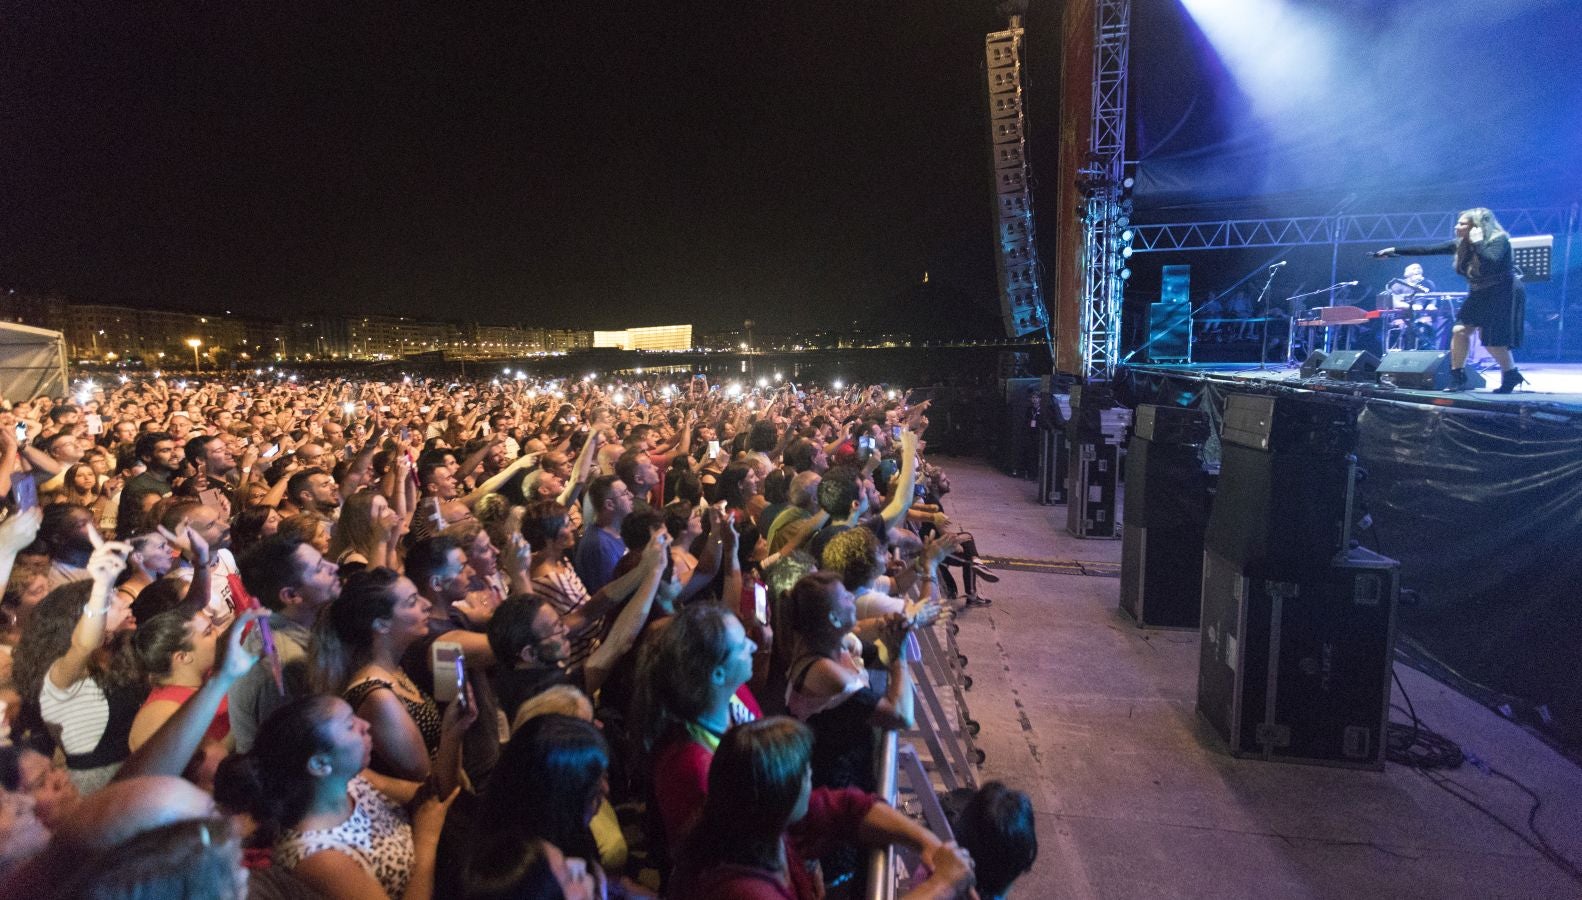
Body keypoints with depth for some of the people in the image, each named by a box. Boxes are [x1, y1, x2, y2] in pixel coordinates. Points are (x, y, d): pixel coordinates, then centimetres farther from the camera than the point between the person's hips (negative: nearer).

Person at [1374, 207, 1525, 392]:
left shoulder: (1499, 240, -19)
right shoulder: (1460, 244, 0)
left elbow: (1491, 263, -38)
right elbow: (1427, 249, -3)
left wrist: (1478, 243, -28)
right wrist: (1394, 250, -6)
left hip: (1501, 295, -7)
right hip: (1478, 295, 7)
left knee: (1493, 340, -9)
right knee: (1460, 330, -3)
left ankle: (1511, 374, 11)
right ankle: (1457, 377, 5)